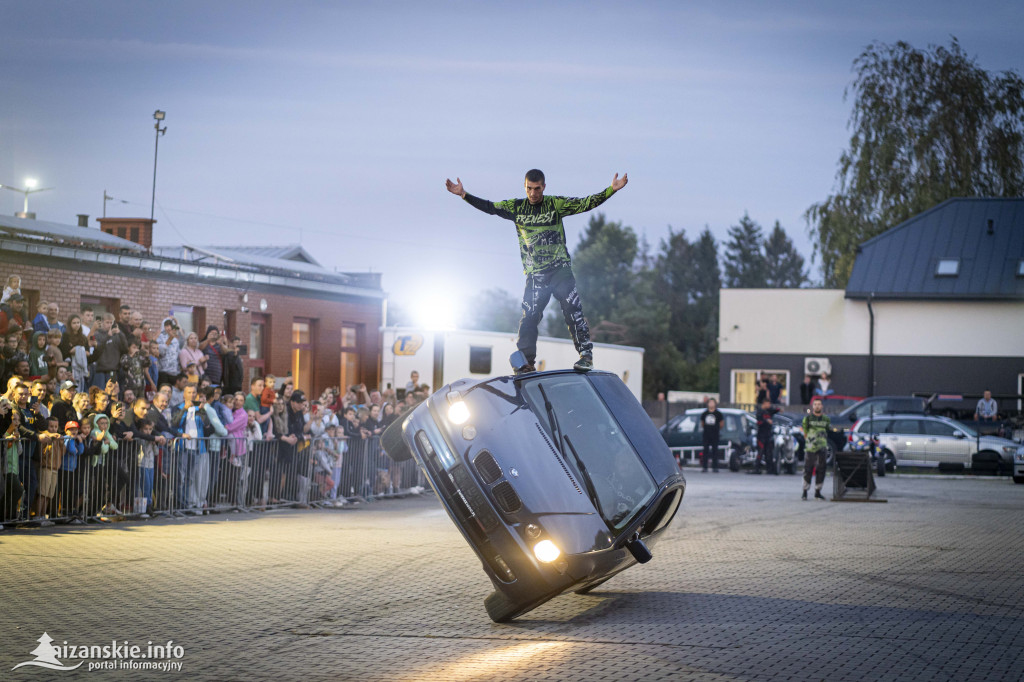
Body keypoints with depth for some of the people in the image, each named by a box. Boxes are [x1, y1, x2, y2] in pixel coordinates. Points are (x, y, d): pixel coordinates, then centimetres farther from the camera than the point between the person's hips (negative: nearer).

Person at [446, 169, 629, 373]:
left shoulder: (556, 204, 0)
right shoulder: (516, 207, 7)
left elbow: (585, 204, -4)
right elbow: (489, 207, 8)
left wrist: (611, 190, -14)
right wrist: (463, 194, 0)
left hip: (560, 270, -2)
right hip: (534, 274, 2)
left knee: (573, 310, -14)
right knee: (529, 317, -2)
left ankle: (586, 355, -12)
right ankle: (527, 362, 7)